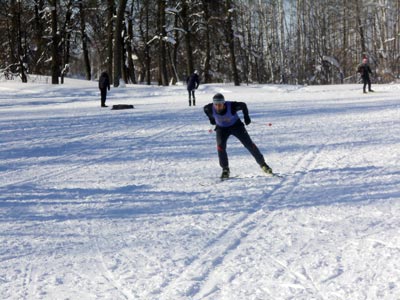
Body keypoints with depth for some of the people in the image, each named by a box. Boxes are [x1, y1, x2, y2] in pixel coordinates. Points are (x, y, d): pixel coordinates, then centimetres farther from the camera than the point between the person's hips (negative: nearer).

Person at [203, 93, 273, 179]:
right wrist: (211, 118, 10)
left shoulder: (232, 106, -33)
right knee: (220, 146, -21)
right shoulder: (210, 108, -27)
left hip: (236, 125, -1)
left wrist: (246, 117, -3)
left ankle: (262, 164, 13)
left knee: (249, 144, -3)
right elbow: (205, 109, 0)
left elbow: (243, 105, -12)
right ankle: (225, 169, -7)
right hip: (222, 128, 1)